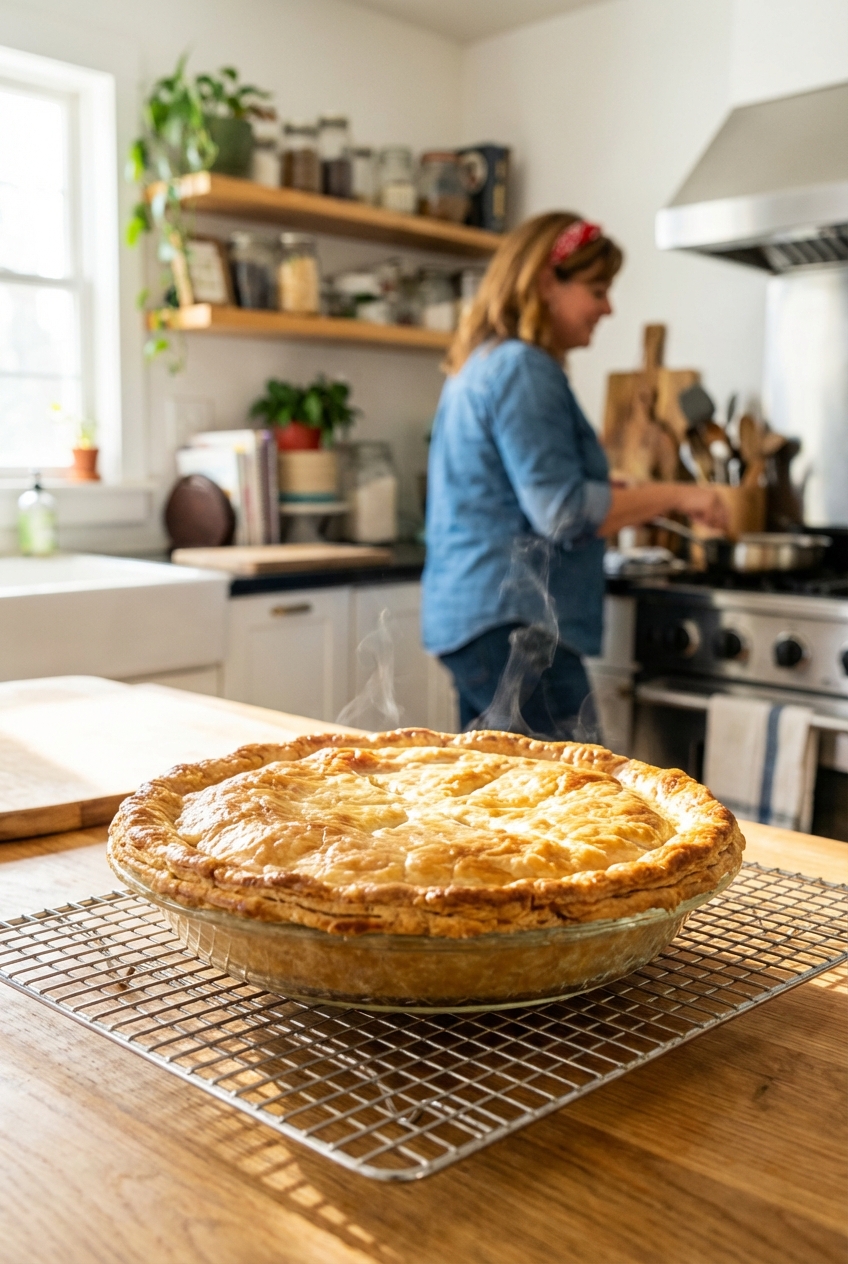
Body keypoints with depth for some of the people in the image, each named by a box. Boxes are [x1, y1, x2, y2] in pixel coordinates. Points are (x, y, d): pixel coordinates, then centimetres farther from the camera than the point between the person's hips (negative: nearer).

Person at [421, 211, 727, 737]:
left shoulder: (485, 363, 19)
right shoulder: (523, 369, -12)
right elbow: (562, 512, -18)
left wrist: (633, 497, 23)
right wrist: (675, 495, -9)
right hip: (512, 621, -11)